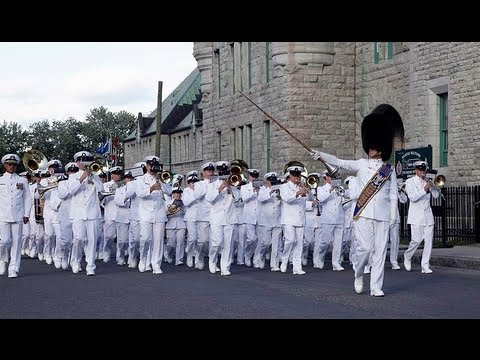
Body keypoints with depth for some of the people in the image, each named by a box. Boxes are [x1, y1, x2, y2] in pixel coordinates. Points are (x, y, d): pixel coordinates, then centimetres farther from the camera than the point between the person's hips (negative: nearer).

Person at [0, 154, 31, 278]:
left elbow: (27, 198, 10)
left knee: (16, 242, -2)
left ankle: (14, 269, 2)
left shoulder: (22, 181, 10)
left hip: (18, 216, 1)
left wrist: (26, 214, 3)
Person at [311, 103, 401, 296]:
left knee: (380, 250, 1)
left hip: (382, 215, 1)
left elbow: (393, 195, 10)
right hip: (364, 212, -1)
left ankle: (376, 287, 7)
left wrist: (393, 217, 4)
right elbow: (340, 162, -6)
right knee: (365, 247, -8)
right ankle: (358, 275, 20)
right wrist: (320, 155, -20)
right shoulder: (361, 164, 6)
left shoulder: (389, 170, 8)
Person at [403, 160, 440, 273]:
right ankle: (407, 256, 22)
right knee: (417, 240, -7)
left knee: (429, 241, -2)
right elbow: (413, 197, -14)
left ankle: (425, 266, 4)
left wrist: (432, 186, -10)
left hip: (428, 215, 4)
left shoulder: (428, 182, 13)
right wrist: (424, 189, -22)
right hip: (416, 216, -4)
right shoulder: (410, 182, -1)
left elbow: (436, 195, 6)